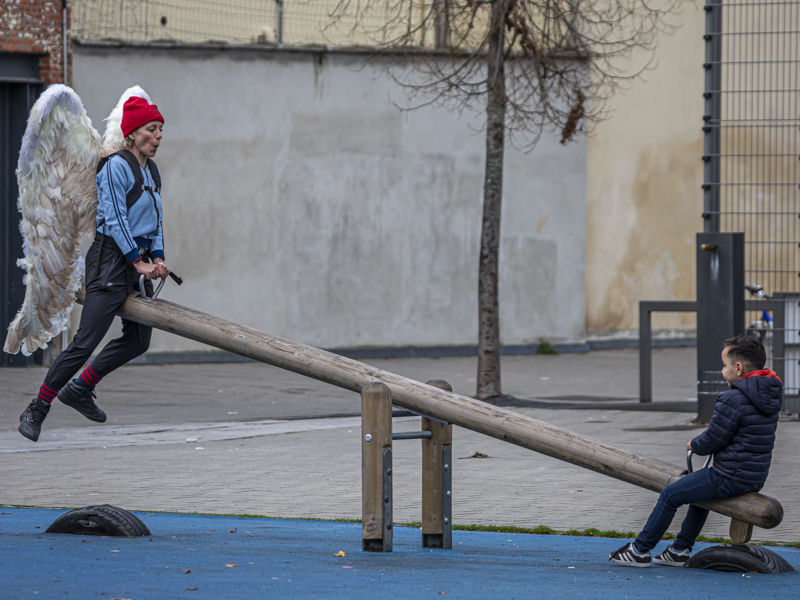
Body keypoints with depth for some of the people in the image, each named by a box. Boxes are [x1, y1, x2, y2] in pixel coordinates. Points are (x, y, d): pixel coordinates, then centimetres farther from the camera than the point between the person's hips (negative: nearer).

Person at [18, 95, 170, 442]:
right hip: (111, 258, -9)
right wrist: (138, 261, -15)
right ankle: (37, 409, -5)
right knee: (86, 341, -12)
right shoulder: (117, 166, -12)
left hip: (138, 260, 9)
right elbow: (116, 220, -15)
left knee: (138, 341, 9)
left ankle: (80, 388, 23)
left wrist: (157, 257, 5)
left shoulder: (152, 171, 15)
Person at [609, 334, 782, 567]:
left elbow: (711, 442, -17)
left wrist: (695, 445, 6)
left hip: (730, 478, -9)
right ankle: (681, 550, 38)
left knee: (670, 495, 6)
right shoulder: (771, 396, 6)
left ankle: (640, 550, 17)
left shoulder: (732, 400, -22)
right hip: (757, 477, 9)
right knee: (699, 490, 34)